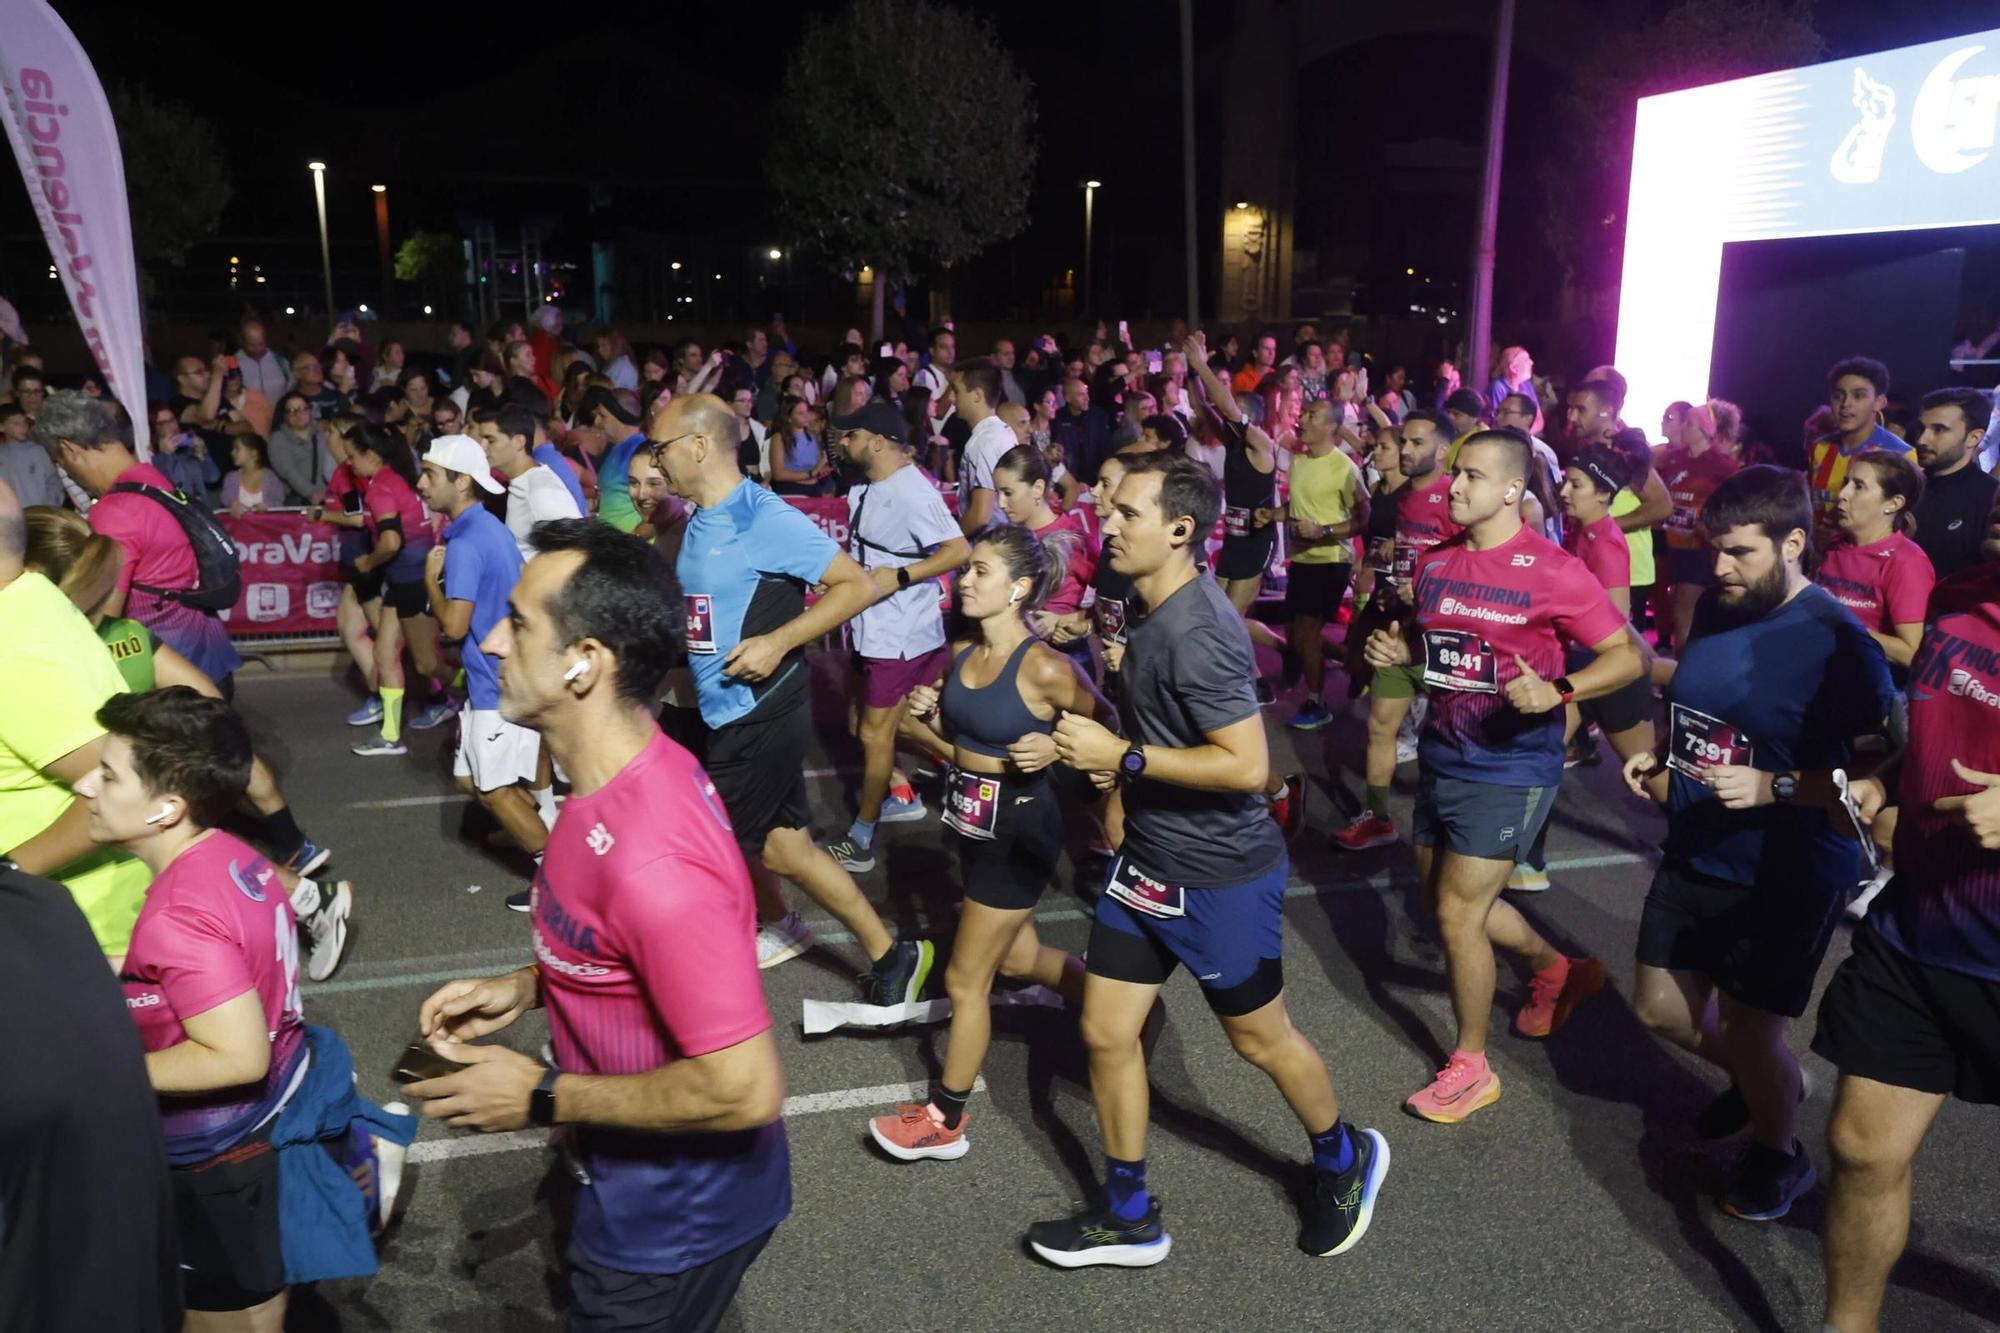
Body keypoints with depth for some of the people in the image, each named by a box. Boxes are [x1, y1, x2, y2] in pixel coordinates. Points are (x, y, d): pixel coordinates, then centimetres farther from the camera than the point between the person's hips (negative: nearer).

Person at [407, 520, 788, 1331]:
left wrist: (542, 1099, -22)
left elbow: (744, 1089, -32)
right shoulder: (643, 772, -6)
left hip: (675, 1214, -8)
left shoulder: (650, 860, -36)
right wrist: (526, 988, 1)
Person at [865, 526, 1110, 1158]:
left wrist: (1055, 747, -28)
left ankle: (944, 1122, 22)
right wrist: (929, 716, -7)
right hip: (970, 818, 8)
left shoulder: (1044, 667, -22)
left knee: (965, 980, 4)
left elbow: (1108, 725, -11)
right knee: (1019, 957, 23)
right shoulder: (960, 654, 0)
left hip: (1018, 827, -8)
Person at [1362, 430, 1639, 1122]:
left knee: (1457, 912, -3)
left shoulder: (1551, 570, -15)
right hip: (1441, 756, 7)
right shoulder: (1435, 561, 4)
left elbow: (1628, 655, -12)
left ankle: (1471, 1067, 18)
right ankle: (1557, 968, 45)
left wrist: (1556, 691, -28)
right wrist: (1395, 649, -3)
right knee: (1445, 897, 18)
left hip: (1509, 767, -7)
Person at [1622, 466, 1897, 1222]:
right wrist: (1658, 758, 0)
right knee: (1660, 1009, 15)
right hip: (1694, 855, 7)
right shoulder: (1715, 610, -1)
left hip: (1788, 875, -7)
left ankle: (1780, 1156, 37)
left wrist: (1774, 787, -29)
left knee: (1748, 1031, 6)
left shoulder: (1838, 644, -21)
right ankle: (1758, 1080, 46)